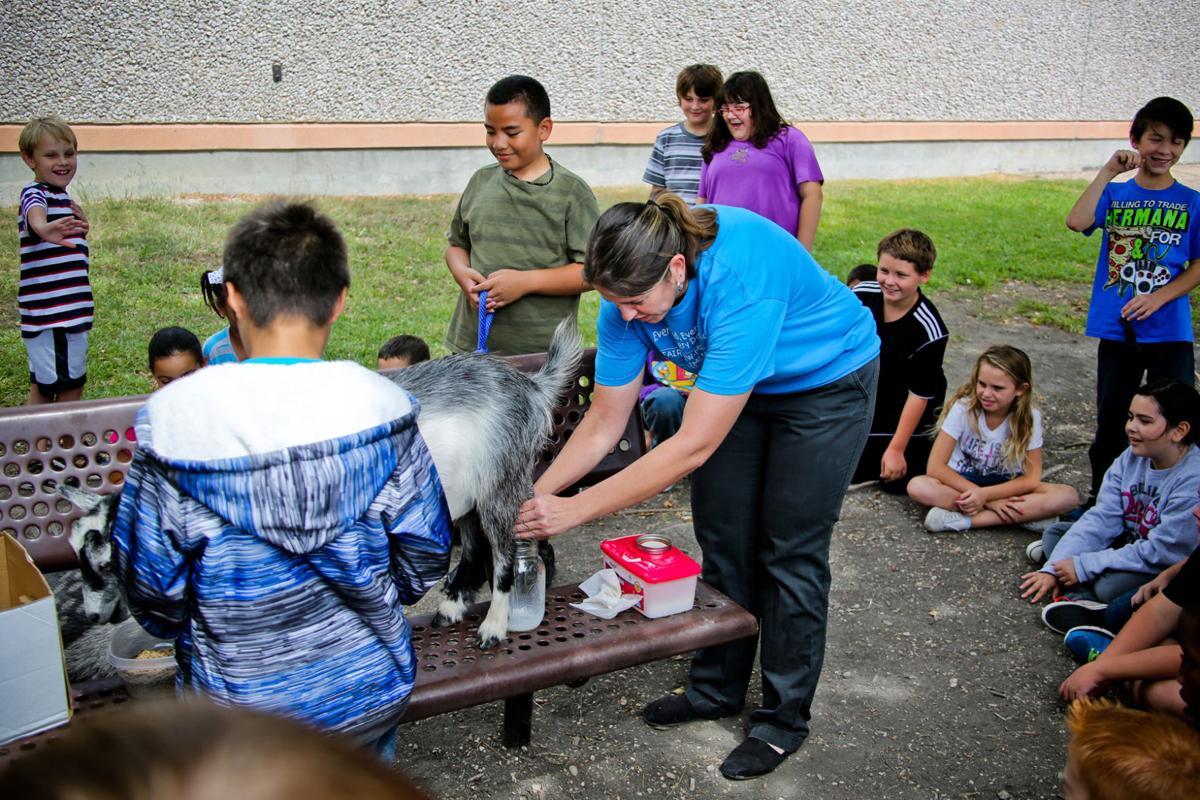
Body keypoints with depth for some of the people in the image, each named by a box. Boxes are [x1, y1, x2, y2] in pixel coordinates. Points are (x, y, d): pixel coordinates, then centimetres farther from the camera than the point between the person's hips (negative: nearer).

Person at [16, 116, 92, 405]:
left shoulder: (61, 197, 15)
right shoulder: (35, 194, -13)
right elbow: (34, 214, -38)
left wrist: (80, 226, 5)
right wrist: (44, 228, -61)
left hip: (69, 312, 9)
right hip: (50, 313, -9)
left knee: (44, 387, 16)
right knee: (70, 387, -6)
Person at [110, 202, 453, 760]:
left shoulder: (172, 420, -22)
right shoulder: (383, 406, -18)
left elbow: (152, 593, -12)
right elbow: (423, 560, -8)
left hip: (237, 704, 0)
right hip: (368, 695, 1)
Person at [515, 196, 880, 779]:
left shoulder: (740, 277, -42)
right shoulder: (634, 288, -22)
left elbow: (696, 445, -40)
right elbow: (603, 424, -12)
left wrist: (576, 509, -39)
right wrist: (535, 493, -23)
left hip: (827, 380, -6)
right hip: (738, 387, 6)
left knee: (790, 551, -2)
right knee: (722, 540, 8)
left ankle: (784, 718, 16)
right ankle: (718, 688, 27)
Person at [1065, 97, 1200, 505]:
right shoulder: (1115, 194, 2)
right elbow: (1077, 222, -18)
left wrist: (1158, 298, -15)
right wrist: (1108, 172, -16)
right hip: (1116, 329, 1)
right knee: (1111, 417, 13)